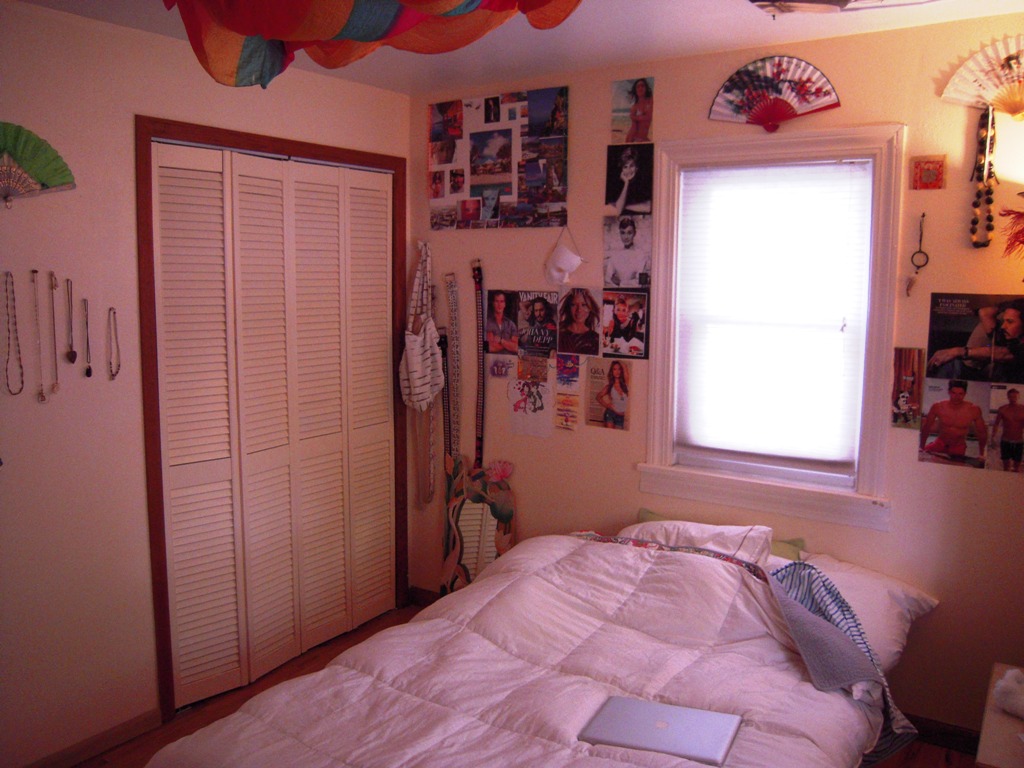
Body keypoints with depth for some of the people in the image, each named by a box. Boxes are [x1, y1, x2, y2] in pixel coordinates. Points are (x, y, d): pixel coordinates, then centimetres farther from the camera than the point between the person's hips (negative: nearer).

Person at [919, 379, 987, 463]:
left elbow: (982, 433, -1)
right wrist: (922, 448, 3)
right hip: (940, 444, 2)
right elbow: (926, 428, -1)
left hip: (959, 447, -2)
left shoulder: (973, 410, -16)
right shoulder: (938, 407, -14)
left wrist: (981, 455, 3)